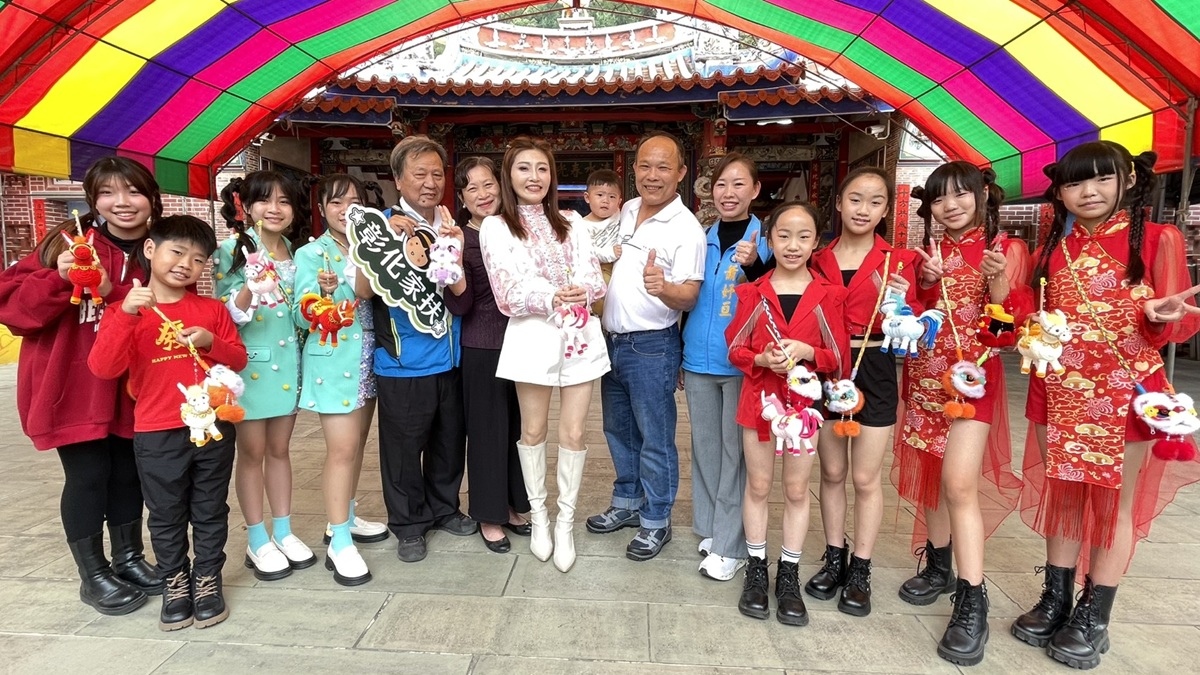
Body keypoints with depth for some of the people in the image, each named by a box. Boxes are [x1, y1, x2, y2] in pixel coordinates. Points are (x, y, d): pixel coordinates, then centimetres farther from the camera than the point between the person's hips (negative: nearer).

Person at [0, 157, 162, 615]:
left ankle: (129, 558, 32)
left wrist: (113, 293, -19)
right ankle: (93, 576, 20)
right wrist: (58, 279, -27)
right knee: (88, 476, 3)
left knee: (129, 473, 12)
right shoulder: (71, 241, -8)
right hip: (73, 386, -3)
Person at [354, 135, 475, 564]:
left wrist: (454, 252, -16)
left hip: (450, 355, 5)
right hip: (403, 361, -4)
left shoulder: (451, 227, 8)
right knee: (404, 446, 6)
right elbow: (364, 290, -16)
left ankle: (444, 508, 36)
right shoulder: (384, 225, -6)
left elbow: (463, 291, 1)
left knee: (450, 440, 16)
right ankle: (409, 524, 25)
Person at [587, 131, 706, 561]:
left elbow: (689, 298, -21)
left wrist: (663, 288, -41)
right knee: (618, 429, 19)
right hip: (612, 340, 8)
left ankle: (656, 522, 21)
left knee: (655, 440, 4)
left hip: (652, 347, -7)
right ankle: (627, 503, 37)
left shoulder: (686, 228, -15)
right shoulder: (626, 211, 7)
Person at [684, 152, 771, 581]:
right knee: (704, 447, 13)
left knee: (735, 451, 2)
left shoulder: (764, 239, -4)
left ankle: (730, 545, 13)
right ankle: (709, 528, 29)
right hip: (699, 360, 5)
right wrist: (681, 353, 17)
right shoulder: (702, 239, 9)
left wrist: (752, 265, -24)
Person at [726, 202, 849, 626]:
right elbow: (735, 349, 1)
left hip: (804, 401, 0)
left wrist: (806, 352, -20)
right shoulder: (753, 293, 0)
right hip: (759, 398, 1)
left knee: (797, 490, 10)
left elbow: (839, 356, -1)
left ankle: (789, 576, 25)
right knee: (758, 486, 11)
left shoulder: (827, 295, -2)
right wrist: (762, 360, -19)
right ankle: (756, 571, 26)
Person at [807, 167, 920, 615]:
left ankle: (860, 572, 20)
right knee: (832, 472, 12)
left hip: (873, 372, -2)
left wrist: (898, 303, -24)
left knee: (866, 478, 6)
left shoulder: (898, 261, -2)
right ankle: (834, 560, 28)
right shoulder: (819, 260, 4)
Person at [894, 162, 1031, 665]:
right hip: (925, 374, 5)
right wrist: (926, 283, -6)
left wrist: (996, 281, -21)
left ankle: (972, 602, -7)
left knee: (959, 483, -14)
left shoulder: (1007, 250, -1)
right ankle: (938, 566, 28)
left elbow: (1012, 324, -5)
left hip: (974, 376, -5)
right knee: (932, 476, 11)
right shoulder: (928, 253, 12)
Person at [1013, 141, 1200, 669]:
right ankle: (1055, 601, 28)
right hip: (1057, 393, 4)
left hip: (1125, 393, -3)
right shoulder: (1051, 251, 8)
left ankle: (1093, 618, 20)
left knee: (1114, 504, 7)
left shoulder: (1157, 240, -4)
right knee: (1062, 496, 13)